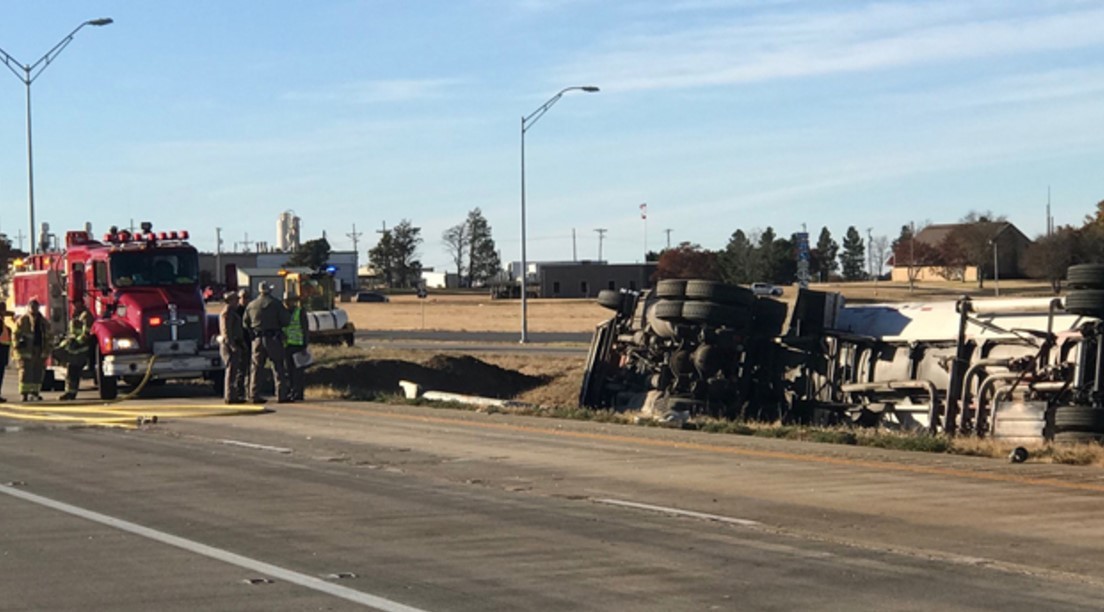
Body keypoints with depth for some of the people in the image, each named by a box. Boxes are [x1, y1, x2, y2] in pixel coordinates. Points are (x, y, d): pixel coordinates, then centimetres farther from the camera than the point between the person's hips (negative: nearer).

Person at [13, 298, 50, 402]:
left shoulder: (43, 321, 15)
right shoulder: (22, 320, -1)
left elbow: (47, 336, 19)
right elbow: (16, 335, -4)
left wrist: (46, 349, 12)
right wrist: (18, 347, -11)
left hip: (39, 350, 5)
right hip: (26, 349, -5)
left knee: (38, 372, 6)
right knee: (26, 372, -7)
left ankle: (35, 392, 14)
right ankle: (25, 393, -5)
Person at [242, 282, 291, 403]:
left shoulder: (251, 305, 7)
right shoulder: (276, 303, -5)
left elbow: (245, 323, 11)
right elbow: (285, 320, -10)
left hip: (257, 340, 3)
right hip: (273, 339, -3)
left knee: (256, 368, 8)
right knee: (278, 368, 0)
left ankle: (254, 396, 6)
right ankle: (281, 395, -4)